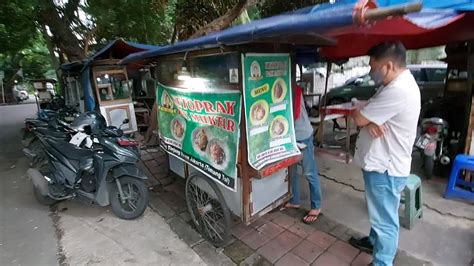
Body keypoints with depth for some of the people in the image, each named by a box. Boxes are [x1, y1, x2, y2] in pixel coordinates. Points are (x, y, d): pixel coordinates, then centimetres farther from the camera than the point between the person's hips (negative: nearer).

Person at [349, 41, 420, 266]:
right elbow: (367, 117, 9)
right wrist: (370, 121, -14)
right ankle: (375, 241, 48)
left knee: (385, 220, 7)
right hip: (381, 163, 11)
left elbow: (359, 118, -23)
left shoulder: (397, 91, -27)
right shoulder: (397, 84, 9)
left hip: (385, 168, -10)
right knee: (379, 214, 28)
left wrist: (358, 112, 0)